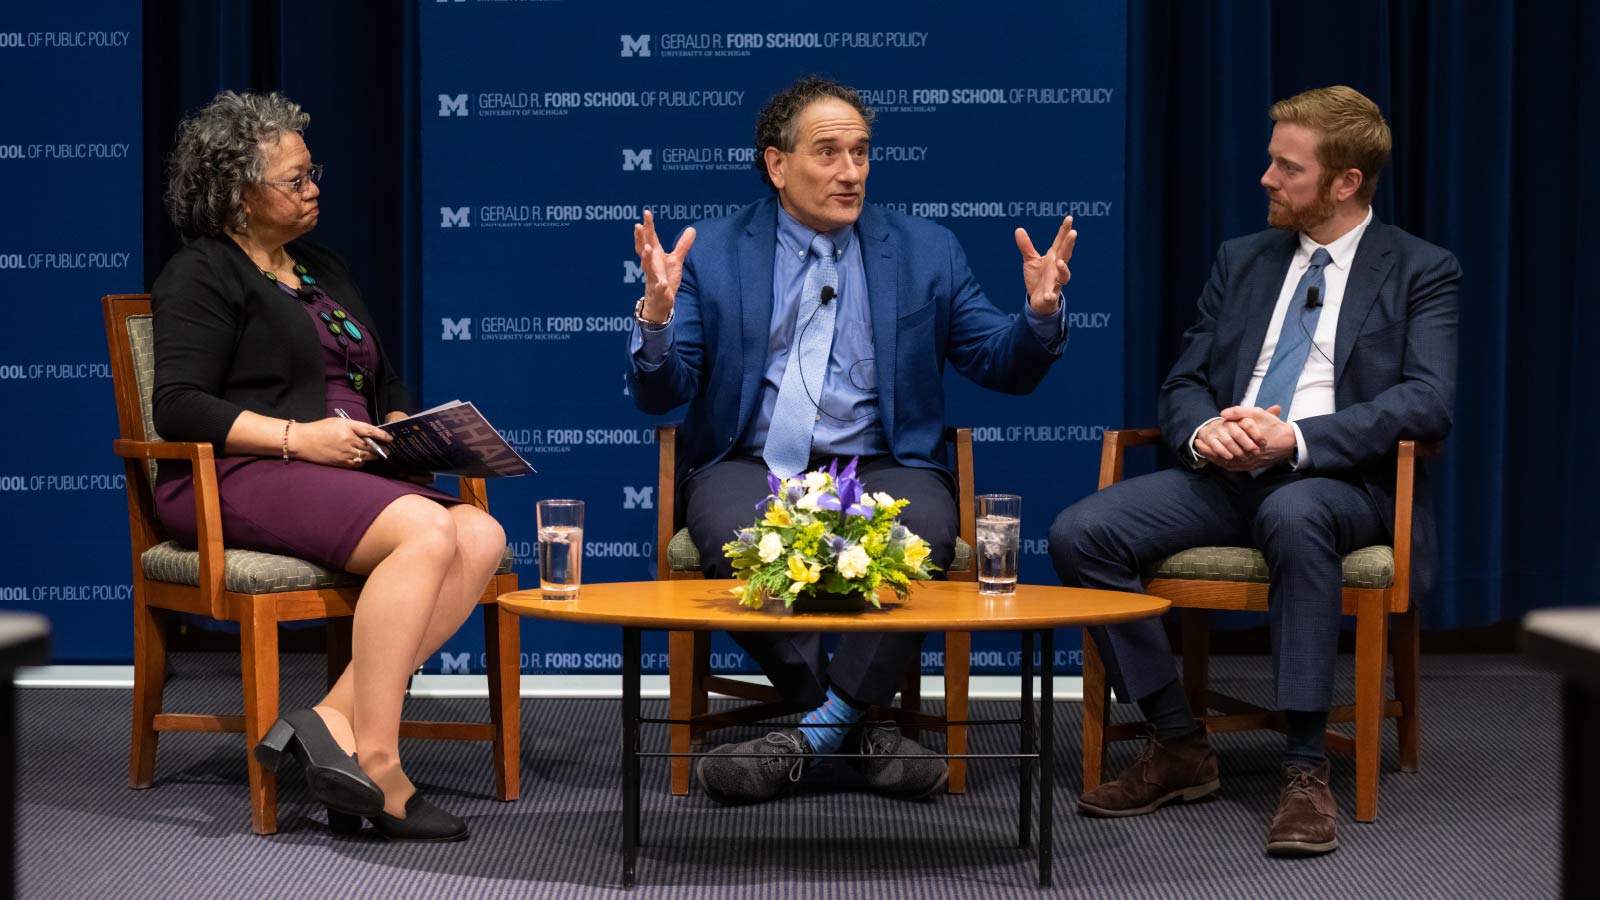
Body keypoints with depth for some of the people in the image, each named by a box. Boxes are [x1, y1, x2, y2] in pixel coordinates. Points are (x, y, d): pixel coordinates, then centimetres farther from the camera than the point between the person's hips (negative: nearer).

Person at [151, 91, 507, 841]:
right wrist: (297, 437, -19)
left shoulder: (323, 271, 25)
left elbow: (386, 386, 31)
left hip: (344, 481, 8)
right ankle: (373, 761, -32)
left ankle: (337, 719, -29)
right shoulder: (202, 274, 1)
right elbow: (178, 407, -11)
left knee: (481, 537, -22)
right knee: (426, 532, -32)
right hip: (238, 480, -8)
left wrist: (404, 427, 7)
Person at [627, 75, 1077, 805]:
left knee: (920, 535, -33)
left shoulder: (927, 252, 11)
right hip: (752, 467, 0)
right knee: (738, 541, -34)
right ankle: (854, 728, -16)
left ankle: (814, 732, -19)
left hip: (880, 467, 1)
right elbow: (659, 394, 2)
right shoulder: (713, 252, 7)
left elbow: (1004, 368, 10)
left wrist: (1040, 313, -11)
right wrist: (655, 314, -18)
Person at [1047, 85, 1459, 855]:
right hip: (1224, 474, 5)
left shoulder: (1420, 271, 5)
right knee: (1078, 533, -20)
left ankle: (1306, 769, -33)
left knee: (1293, 515, -41)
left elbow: (1426, 403, -10)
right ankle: (1179, 746, -9)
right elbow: (1182, 382, 16)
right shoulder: (1242, 260, 19)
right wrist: (1201, 430, -10)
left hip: (1337, 481, -5)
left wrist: (1296, 439, -23)